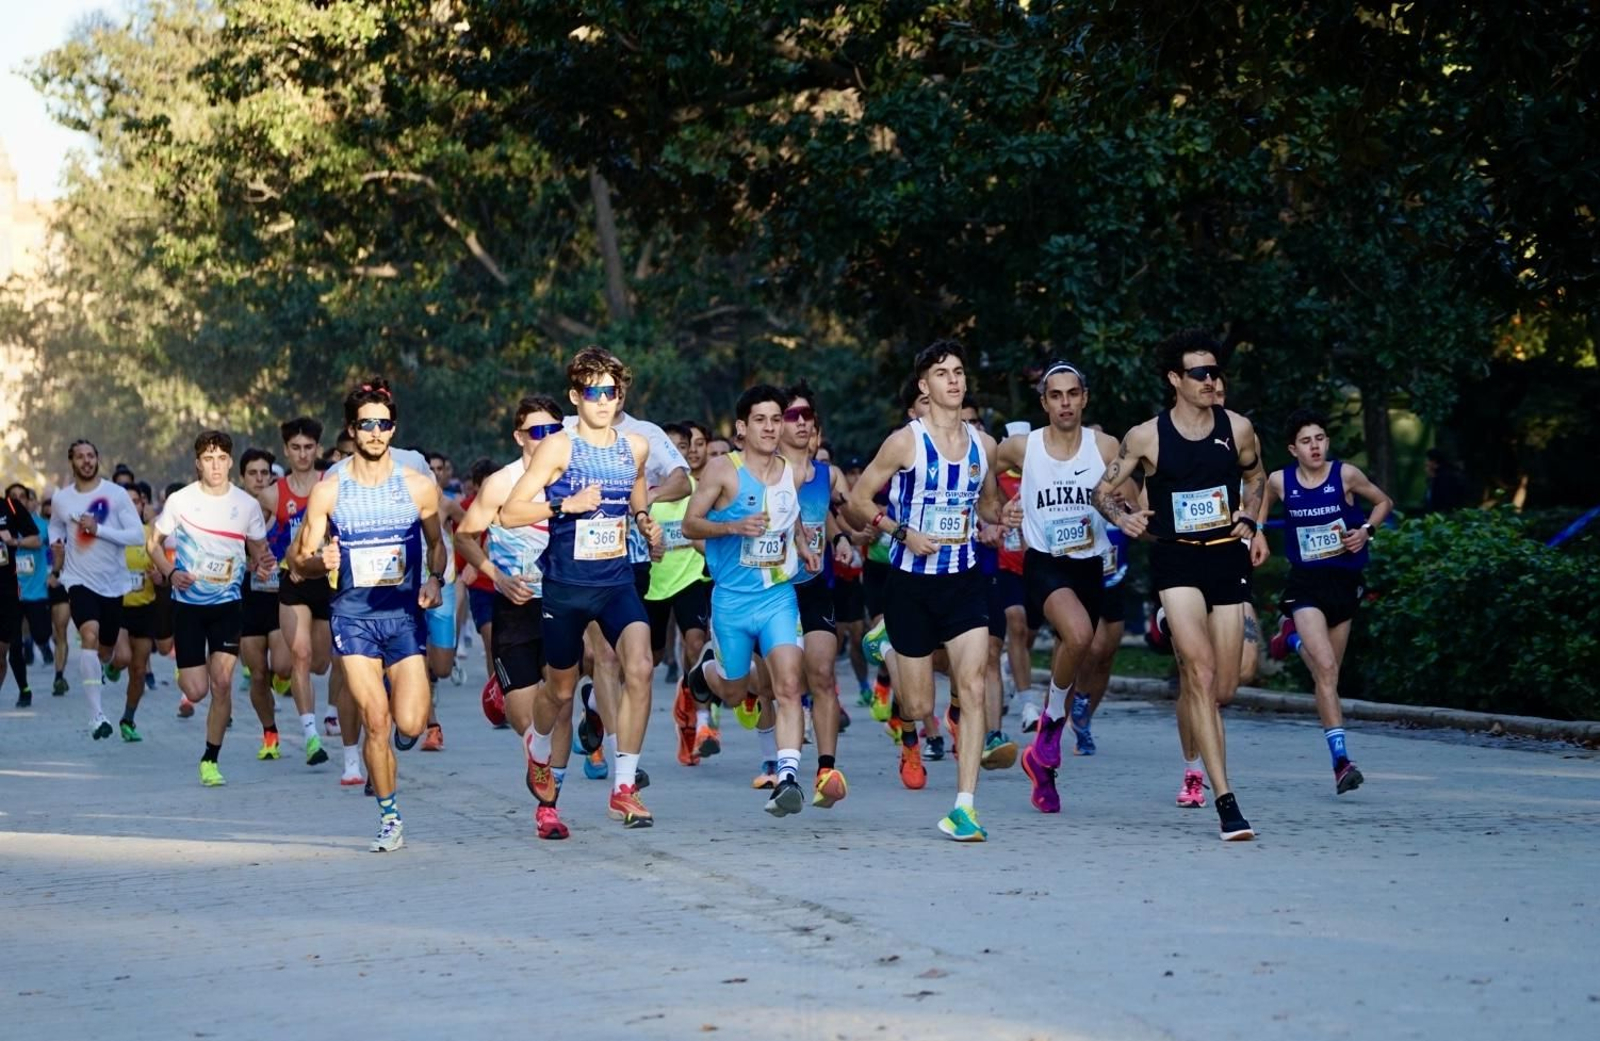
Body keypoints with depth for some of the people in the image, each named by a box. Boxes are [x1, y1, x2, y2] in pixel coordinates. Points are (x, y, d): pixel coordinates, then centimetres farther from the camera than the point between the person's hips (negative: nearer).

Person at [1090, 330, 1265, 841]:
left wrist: (1247, 518, 3)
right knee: (1201, 673, -18)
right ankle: (1225, 801, -22)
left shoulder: (1237, 429, 1)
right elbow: (1103, 490, 6)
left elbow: (1256, 476, 20)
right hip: (1175, 560, -3)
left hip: (1226, 558, 3)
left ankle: (1192, 765, 40)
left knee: (1222, 688, 8)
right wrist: (1122, 517, -15)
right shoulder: (1146, 437, -6)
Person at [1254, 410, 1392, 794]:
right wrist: (1257, 533, 8)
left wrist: (1366, 530, -6)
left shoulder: (1346, 474, -5)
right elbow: (1262, 499, 20)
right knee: (1325, 668, -18)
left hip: (1343, 580, 2)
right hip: (1305, 584, -2)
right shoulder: (1279, 481, -4)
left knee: (1329, 673, 9)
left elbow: (1383, 502, 10)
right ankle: (1340, 759, -22)